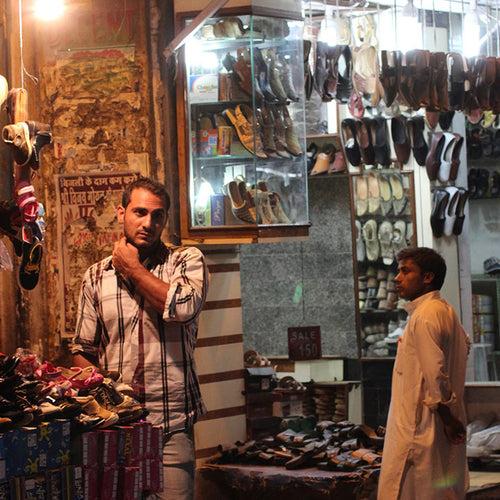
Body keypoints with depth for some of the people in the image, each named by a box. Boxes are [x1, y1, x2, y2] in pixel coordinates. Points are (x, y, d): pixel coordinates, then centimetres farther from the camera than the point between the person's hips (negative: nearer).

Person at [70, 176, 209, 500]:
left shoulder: (188, 261, 2)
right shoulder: (96, 277, 10)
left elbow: (183, 307, -19)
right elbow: (83, 350, 14)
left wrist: (132, 268, -6)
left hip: (172, 424, -2)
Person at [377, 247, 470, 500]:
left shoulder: (424, 315, -17)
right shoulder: (445, 311, 14)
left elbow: (435, 373, -21)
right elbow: (465, 343, 29)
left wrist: (446, 417, -15)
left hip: (420, 426, -10)